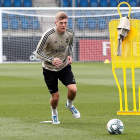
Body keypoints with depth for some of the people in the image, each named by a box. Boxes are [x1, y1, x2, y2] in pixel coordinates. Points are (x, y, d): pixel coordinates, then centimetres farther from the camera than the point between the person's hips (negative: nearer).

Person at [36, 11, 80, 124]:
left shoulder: (70, 34, -9)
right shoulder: (48, 35, -24)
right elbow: (38, 52, -19)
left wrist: (70, 55, -3)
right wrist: (51, 60, -33)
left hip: (65, 66, 3)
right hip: (49, 69, -3)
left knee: (73, 89, -17)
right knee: (55, 97, 0)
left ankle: (70, 105, 18)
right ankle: (54, 113, 35)